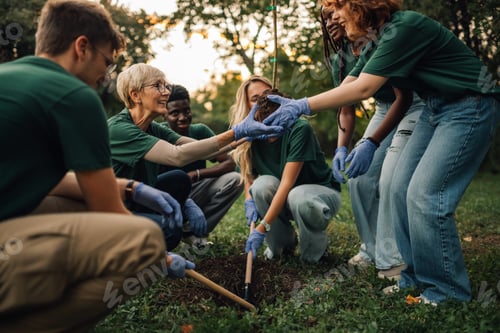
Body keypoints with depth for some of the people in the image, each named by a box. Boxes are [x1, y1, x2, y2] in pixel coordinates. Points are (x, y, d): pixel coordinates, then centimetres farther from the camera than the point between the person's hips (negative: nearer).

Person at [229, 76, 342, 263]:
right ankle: (283, 243, -3)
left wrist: (262, 228, -33)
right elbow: (248, 175, 0)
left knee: (299, 197, -38)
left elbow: (287, 183, -30)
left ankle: (318, 245, -5)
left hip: (323, 192, -4)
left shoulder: (299, 129, -25)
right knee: (263, 183, -28)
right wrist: (249, 201, -23)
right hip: (283, 198, 4)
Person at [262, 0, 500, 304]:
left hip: (469, 108, -9)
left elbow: (362, 89, -28)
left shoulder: (404, 27, -22)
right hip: (437, 109, 9)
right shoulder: (383, 36, 8)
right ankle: (417, 277, 17)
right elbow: (347, 87, 4)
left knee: (425, 195, -13)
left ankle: (447, 290, 5)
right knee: (402, 189, 4)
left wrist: (303, 106, -26)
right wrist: (296, 104, -4)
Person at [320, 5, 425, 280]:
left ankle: (394, 259, -7)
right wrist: (341, 149, -13)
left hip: (415, 105, -7)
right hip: (384, 109, 7)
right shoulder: (339, 59, -2)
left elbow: (404, 97, -24)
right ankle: (372, 249, 14)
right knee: (359, 177, -3)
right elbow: (346, 110, 3)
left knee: (390, 179, -20)